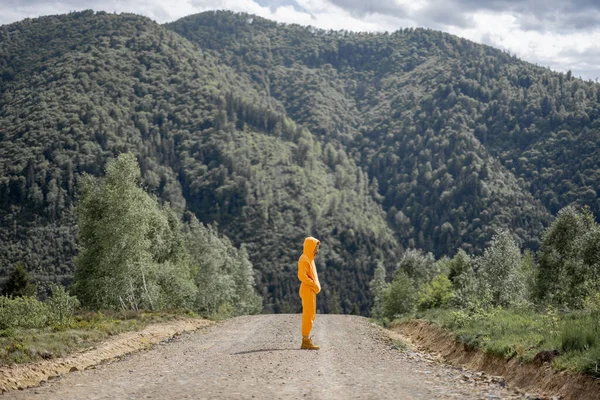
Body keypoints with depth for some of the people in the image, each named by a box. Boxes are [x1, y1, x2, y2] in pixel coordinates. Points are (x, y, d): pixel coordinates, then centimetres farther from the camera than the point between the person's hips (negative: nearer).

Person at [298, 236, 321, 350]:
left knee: (310, 315, 11)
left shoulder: (309, 259, 17)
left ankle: (306, 341, 14)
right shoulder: (304, 259, -14)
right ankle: (306, 342, -9)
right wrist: (314, 285, -17)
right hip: (307, 290, -10)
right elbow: (302, 276, -23)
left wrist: (316, 285, 8)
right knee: (308, 315, -10)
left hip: (311, 291, 10)